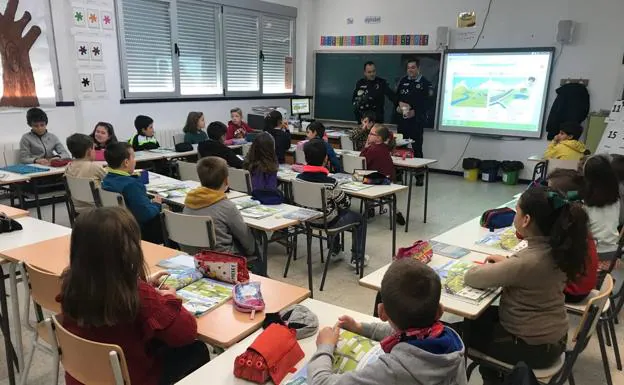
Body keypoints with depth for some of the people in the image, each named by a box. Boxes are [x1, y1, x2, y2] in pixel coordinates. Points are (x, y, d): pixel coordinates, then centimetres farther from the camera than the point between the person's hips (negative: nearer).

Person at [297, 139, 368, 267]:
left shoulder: (299, 178, -13)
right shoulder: (329, 183, -29)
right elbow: (345, 203, -17)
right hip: (327, 222, -6)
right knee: (360, 219, 18)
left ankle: (334, 252, 45)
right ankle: (357, 258, 23)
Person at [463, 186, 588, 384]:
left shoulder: (526, 262, -33)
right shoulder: (557, 249, -9)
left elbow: (471, 277, -22)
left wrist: (491, 267, -3)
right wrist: (507, 262, 3)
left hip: (533, 346, -7)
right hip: (553, 337, 8)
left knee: (467, 327, 16)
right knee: (483, 316, 25)